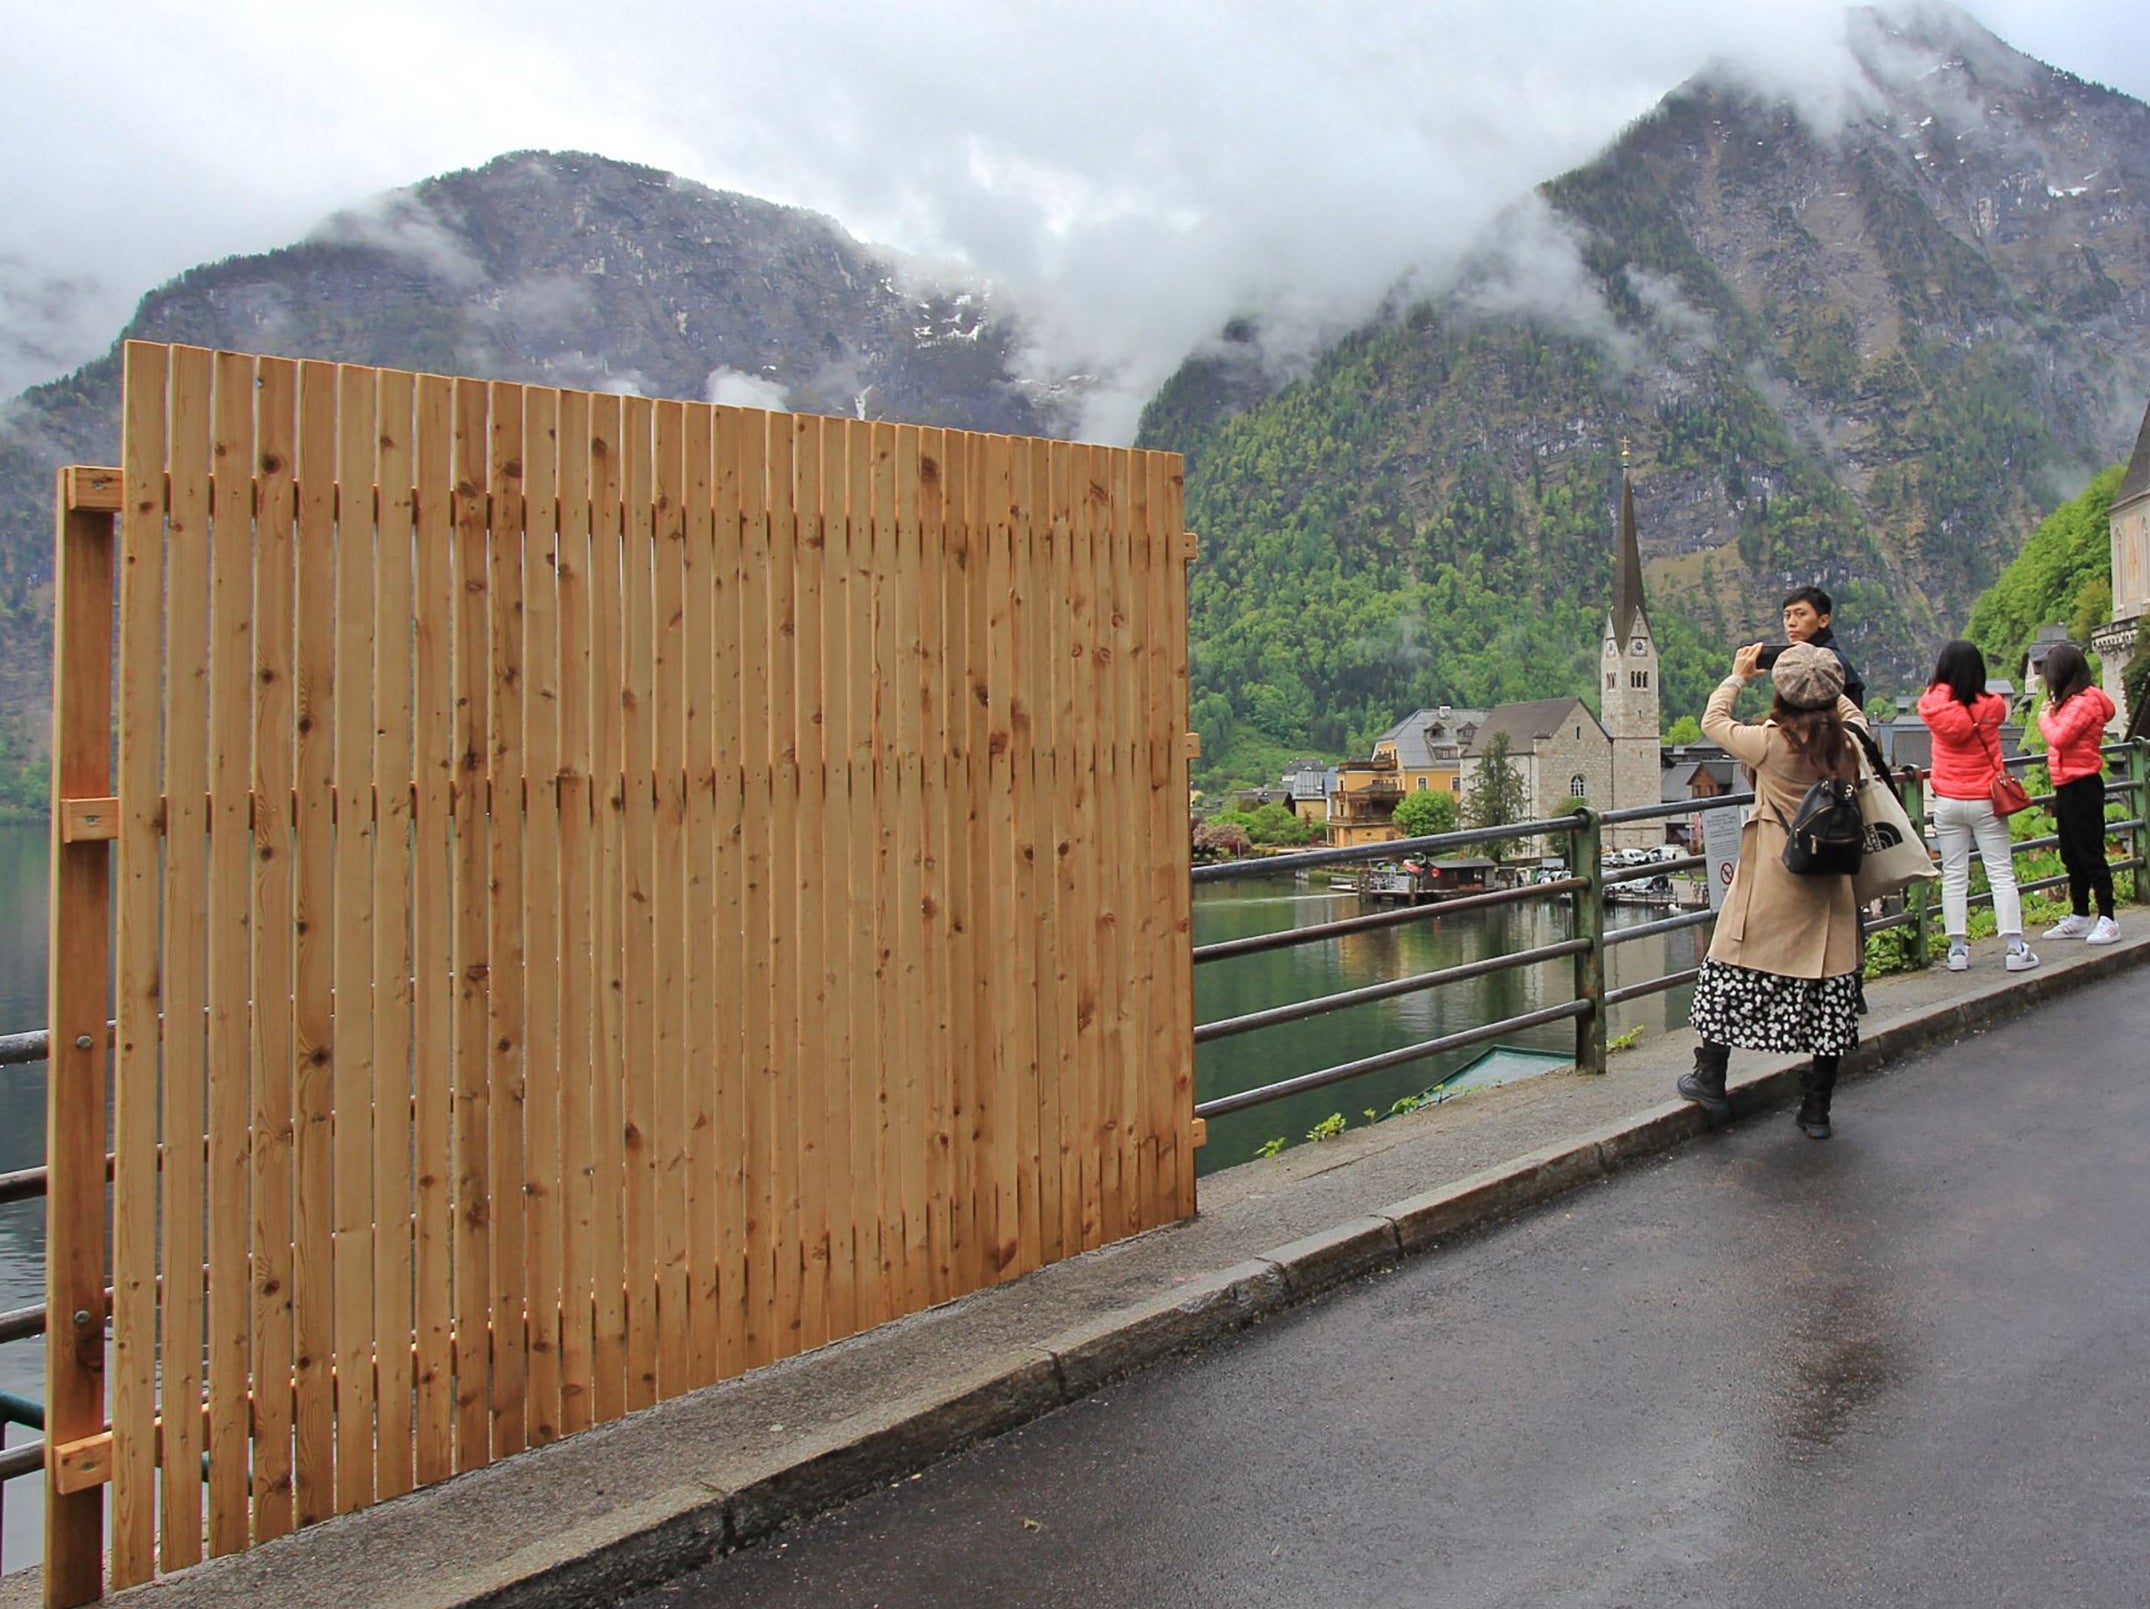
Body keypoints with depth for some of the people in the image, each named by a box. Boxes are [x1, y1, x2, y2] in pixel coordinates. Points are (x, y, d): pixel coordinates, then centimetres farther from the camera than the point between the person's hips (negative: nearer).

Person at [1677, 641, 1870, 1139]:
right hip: (1830, 888, 4)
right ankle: (1817, 1111, 14)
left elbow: (1712, 721, 4)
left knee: (1733, 970, 11)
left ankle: (1710, 1080, 22)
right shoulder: (1850, 743, -4)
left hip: (1770, 880, -4)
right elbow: (1852, 712, 22)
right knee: (1828, 983, 8)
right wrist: (1825, 688, 24)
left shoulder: (1769, 743, -14)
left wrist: (1737, 676, 17)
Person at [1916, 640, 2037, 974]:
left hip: (1947, 802, 1)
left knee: (1954, 876, 6)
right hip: (1986, 801, -1)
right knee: (2001, 874, 3)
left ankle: (1957, 948, 4)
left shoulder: (1934, 704, -7)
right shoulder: (1992, 706, -7)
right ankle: (2014, 947, 0)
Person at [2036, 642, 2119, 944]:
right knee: (2072, 856, 14)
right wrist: (2051, 712, 3)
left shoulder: (2085, 703, -15)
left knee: (2090, 854, -7)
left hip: (2082, 788, -10)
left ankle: (2107, 920, -3)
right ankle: (2079, 918, 22)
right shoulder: (2073, 702, 15)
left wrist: (2045, 717, -6)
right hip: (2067, 788, 10)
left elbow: (2060, 737, -22)